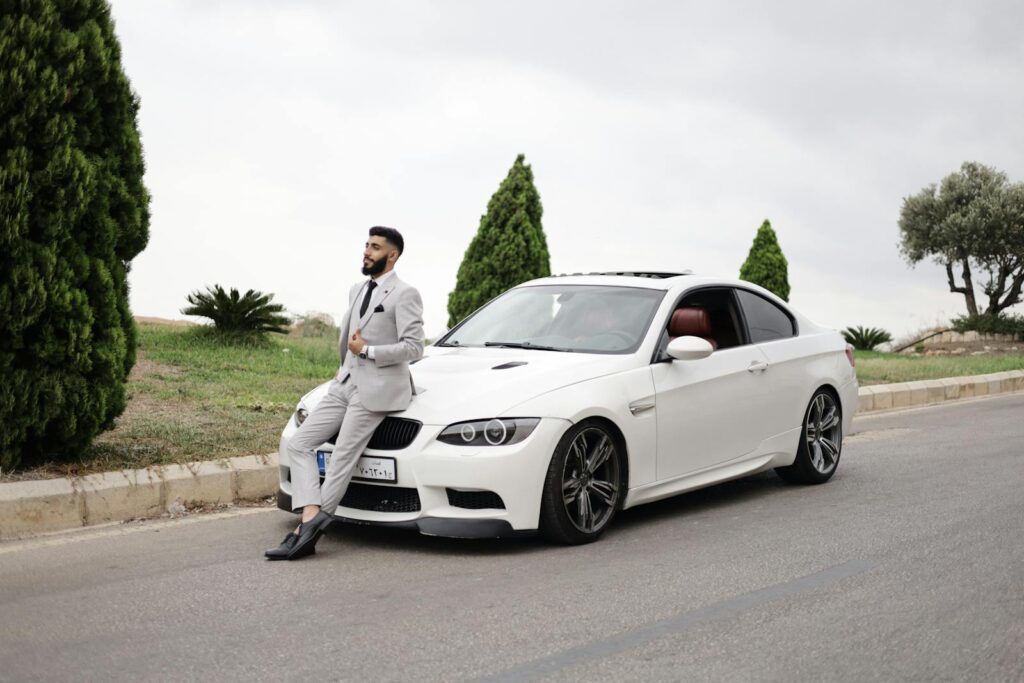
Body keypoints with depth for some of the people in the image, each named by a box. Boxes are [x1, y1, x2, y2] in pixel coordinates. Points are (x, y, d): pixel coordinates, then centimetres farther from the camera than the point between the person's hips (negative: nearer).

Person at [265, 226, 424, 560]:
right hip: (345, 383, 9)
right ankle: (311, 518, -14)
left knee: (341, 459, -9)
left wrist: (366, 351, -13)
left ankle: (306, 532, -6)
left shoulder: (404, 294, -8)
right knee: (299, 443, -3)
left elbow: (414, 347, -15)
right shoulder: (357, 290, 17)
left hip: (377, 388, -9)